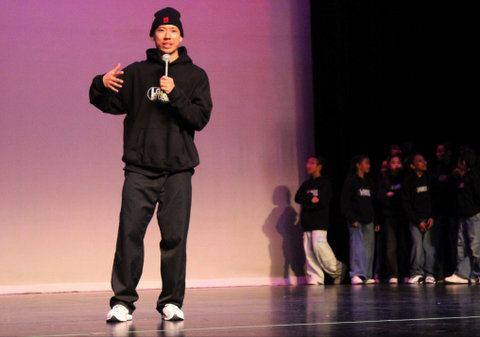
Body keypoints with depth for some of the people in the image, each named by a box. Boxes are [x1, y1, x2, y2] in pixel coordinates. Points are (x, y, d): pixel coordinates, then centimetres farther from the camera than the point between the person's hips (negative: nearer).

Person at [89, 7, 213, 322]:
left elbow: (201, 118, -1)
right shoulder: (136, 73, 12)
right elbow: (111, 104, 8)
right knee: (130, 233, -8)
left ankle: (172, 301, 8)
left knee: (175, 237, -1)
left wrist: (175, 94, -14)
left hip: (178, 169, 0)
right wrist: (101, 85, -12)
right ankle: (123, 301, -2)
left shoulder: (195, 76, 10)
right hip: (140, 168, 0)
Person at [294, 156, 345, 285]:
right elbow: (297, 198, 6)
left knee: (319, 246, -16)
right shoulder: (306, 184, 20)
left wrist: (307, 203, -5)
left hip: (320, 221, -6)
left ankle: (337, 270, 2)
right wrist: (311, 199, -11)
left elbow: (324, 201, -10)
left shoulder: (325, 182, 1)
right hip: (307, 221, 6)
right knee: (309, 249, -2)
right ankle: (315, 278, -2)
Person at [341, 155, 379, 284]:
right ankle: (356, 274, -16)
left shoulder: (369, 181, 18)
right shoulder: (351, 180, -1)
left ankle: (367, 276, 6)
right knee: (357, 245, -13)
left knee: (369, 246, 2)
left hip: (368, 220, 6)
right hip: (356, 220, -6)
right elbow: (345, 202, -6)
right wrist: (352, 219, -15)